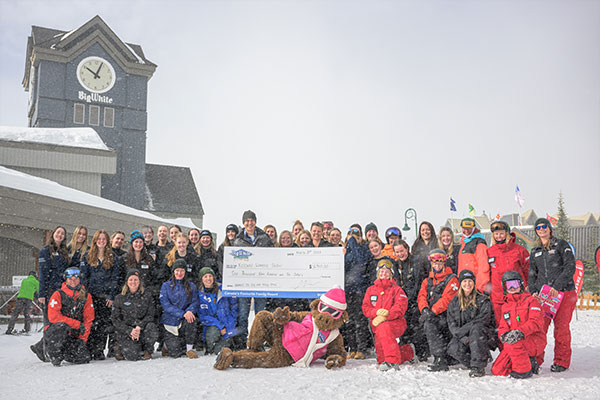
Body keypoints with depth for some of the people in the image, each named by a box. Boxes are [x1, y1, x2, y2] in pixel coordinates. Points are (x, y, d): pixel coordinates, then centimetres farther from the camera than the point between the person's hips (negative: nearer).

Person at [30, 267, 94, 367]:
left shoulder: (86, 296, 5)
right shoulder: (58, 295, -6)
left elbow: (88, 320, 6)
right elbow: (53, 317, -16)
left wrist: (82, 339, -3)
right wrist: (78, 324, -18)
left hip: (73, 335, 6)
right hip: (53, 331, -6)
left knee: (84, 359, -9)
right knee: (62, 326, -38)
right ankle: (53, 353, -12)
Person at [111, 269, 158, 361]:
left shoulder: (147, 296, 3)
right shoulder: (119, 298, 1)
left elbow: (150, 315, -2)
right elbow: (115, 319, -3)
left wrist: (139, 327, -20)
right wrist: (130, 331, -16)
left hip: (142, 329, 2)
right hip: (125, 331, -1)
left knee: (152, 327, -33)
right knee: (133, 356, -24)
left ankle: (147, 351, -5)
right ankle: (121, 347, 13)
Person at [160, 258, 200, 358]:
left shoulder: (191, 286, 8)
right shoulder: (166, 286, 1)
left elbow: (195, 302, -1)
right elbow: (165, 305, -11)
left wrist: (189, 311, -25)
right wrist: (182, 313, -23)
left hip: (184, 321, 2)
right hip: (170, 321, -2)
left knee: (191, 320, -35)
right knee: (175, 354, -14)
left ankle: (189, 348, -14)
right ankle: (167, 345, 24)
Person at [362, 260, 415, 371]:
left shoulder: (396, 289, 5)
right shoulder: (371, 290, 16)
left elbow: (400, 307, -9)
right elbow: (365, 307, 8)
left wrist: (384, 316, -22)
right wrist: (377, 312, -14)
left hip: (395, 322, -4)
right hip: (377, 325, 4)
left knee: (383, 328, -39)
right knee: (381, 357, -5)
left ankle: (393, 361, -38)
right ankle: (407, 352, 21)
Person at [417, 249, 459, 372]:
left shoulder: (451, 279, 4)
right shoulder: (427, 281, 21)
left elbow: (446, 299, -9)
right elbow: (421, 297, 7)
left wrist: (432, 311, -20)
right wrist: (424, 309, -14)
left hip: (446, 316, -6)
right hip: (432, 316, 6)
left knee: (429, 324, -27)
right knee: (428, 324, -21)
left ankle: (441, 361, -26)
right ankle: (442, 359, -12)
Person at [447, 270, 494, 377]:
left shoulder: (483, 300, -1)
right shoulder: (454, 302, 9)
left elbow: (483, 319, -14)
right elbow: (451, 324, 1)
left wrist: (462, 330, -20)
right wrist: (463, 338, -17)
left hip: (482, 335, -2)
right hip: (462, 336, 2)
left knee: (476, 328, -36)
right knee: (453, 348, -28)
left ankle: (478, 366, -31)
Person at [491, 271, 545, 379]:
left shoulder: (531, 301, -1)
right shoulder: (505, 306, 18)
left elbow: (536, 322, -14)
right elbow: (503, 326, 15)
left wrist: (520, 331, -31)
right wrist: (504, 334, -11)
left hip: (534, 340, -6)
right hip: (517, 343, 6)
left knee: (513, 343, -38)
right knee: (497, 370, -8)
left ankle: (523, 370, -15)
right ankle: (530, 362, 9)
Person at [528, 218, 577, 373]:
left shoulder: (561, 245, 1)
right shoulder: (535, 252, 17)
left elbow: (570, 267, -8)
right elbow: (532, 274, 19)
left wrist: (557, 286, -17)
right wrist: (533, 292, 2)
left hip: (564, 292, -4)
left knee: (561, 328, -1)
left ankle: (562, 362, 11)